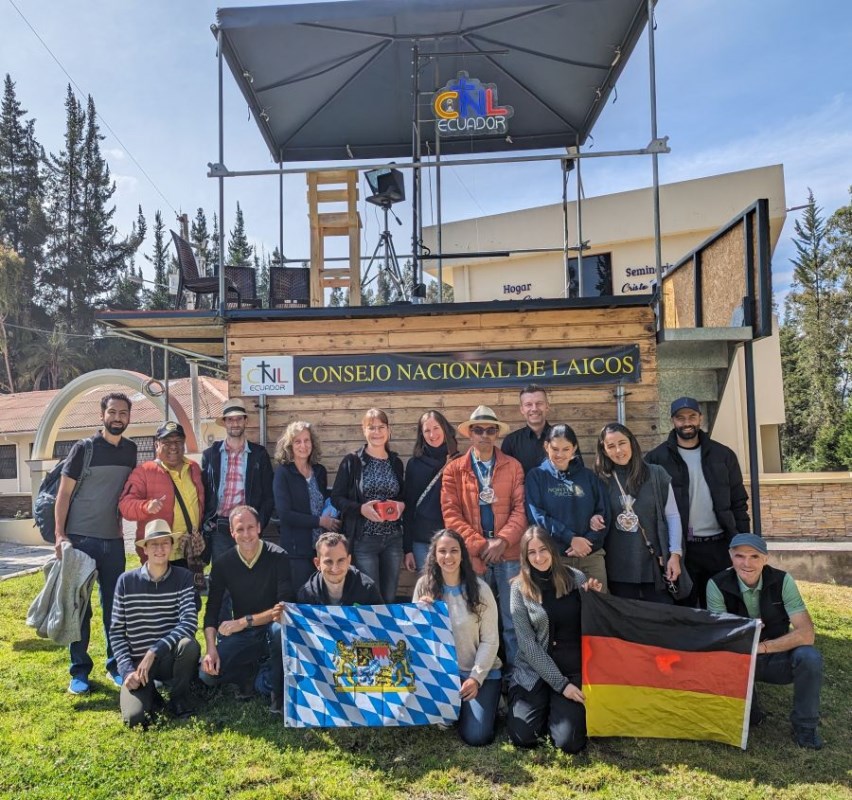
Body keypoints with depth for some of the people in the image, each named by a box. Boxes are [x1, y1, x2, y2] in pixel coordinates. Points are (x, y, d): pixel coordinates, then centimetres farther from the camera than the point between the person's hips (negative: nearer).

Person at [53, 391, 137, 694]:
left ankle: (116, 665, 20)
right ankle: (79, 670, 15)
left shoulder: (131, 450, 6)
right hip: (80, 538, -3)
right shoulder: (83, 448, -5)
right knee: (78, 605, 4)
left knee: (114, 604, 8)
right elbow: (64, 493, -5)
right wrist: (60, 534, -12)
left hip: (113, 540, 3)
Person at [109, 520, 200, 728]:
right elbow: (116, 631, -1)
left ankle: (179, 699, -5)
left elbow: (190, 623, -18)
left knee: (189, 645, -33)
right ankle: (149, 693, 13)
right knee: (134, 717, -24)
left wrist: (154, 652, -26)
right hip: (137, 661, 0)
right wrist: (127, 670, -11)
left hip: (170, 658, 0)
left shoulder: (183, 578, -7)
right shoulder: (126, 581, -4)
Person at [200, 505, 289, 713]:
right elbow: (212, 611, -4)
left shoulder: (277, 557, -15)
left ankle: (278, 694, -13)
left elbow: (284, 607, -20)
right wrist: (211, 648, -18)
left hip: (270, 628, -3)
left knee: (280, 629, -37)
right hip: (241, 634, 3)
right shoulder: (223, 563, -4)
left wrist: (244, 621, -27)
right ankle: (252, 672, 12)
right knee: (208, 674, -18)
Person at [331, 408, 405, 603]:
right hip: (363, 539, -4)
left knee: (390, 598, 10)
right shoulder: (352, 461, -4)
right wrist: (361, 508, -19)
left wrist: (401, 505, -4)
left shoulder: (396, 462, 8)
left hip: (393, 539, 4)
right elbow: (336, 498, -4)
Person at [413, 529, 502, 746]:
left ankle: (489, 704, 17)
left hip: (481, 672, -2)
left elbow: (490, 641, -7)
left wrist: (476, 678, -16)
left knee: (476, 736, -15)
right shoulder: (424, 586, -4)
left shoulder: (480, 589, -10)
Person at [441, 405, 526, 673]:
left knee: (512, 619, 6)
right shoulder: (454, 469, 4)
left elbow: (520, 509, 0)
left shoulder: (513, 466, 6)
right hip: (472, 556, 0)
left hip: (508, 554, 0)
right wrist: (480, 544, -12)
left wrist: (502, 540, -14)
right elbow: (451, 514, -3)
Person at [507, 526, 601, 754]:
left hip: (573, 670, 0)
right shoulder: (519, 588, -7)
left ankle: (558, 710, 19)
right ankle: (544, 707, 20)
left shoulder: (576, 578, -4)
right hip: (535, 671, 0)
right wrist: (560, 683, -13)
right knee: (522, 737, -12)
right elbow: (528, 644, -9)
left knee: (569, 743, -14)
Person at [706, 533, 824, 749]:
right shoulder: (717, 585, -15)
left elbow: (806, 633, -21)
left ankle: (805, 726, -4)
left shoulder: (782, 581, -14)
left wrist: (762, 647, -29)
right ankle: (749, 713, 2)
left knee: (809, 657, -29)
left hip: (777, 658, 0)